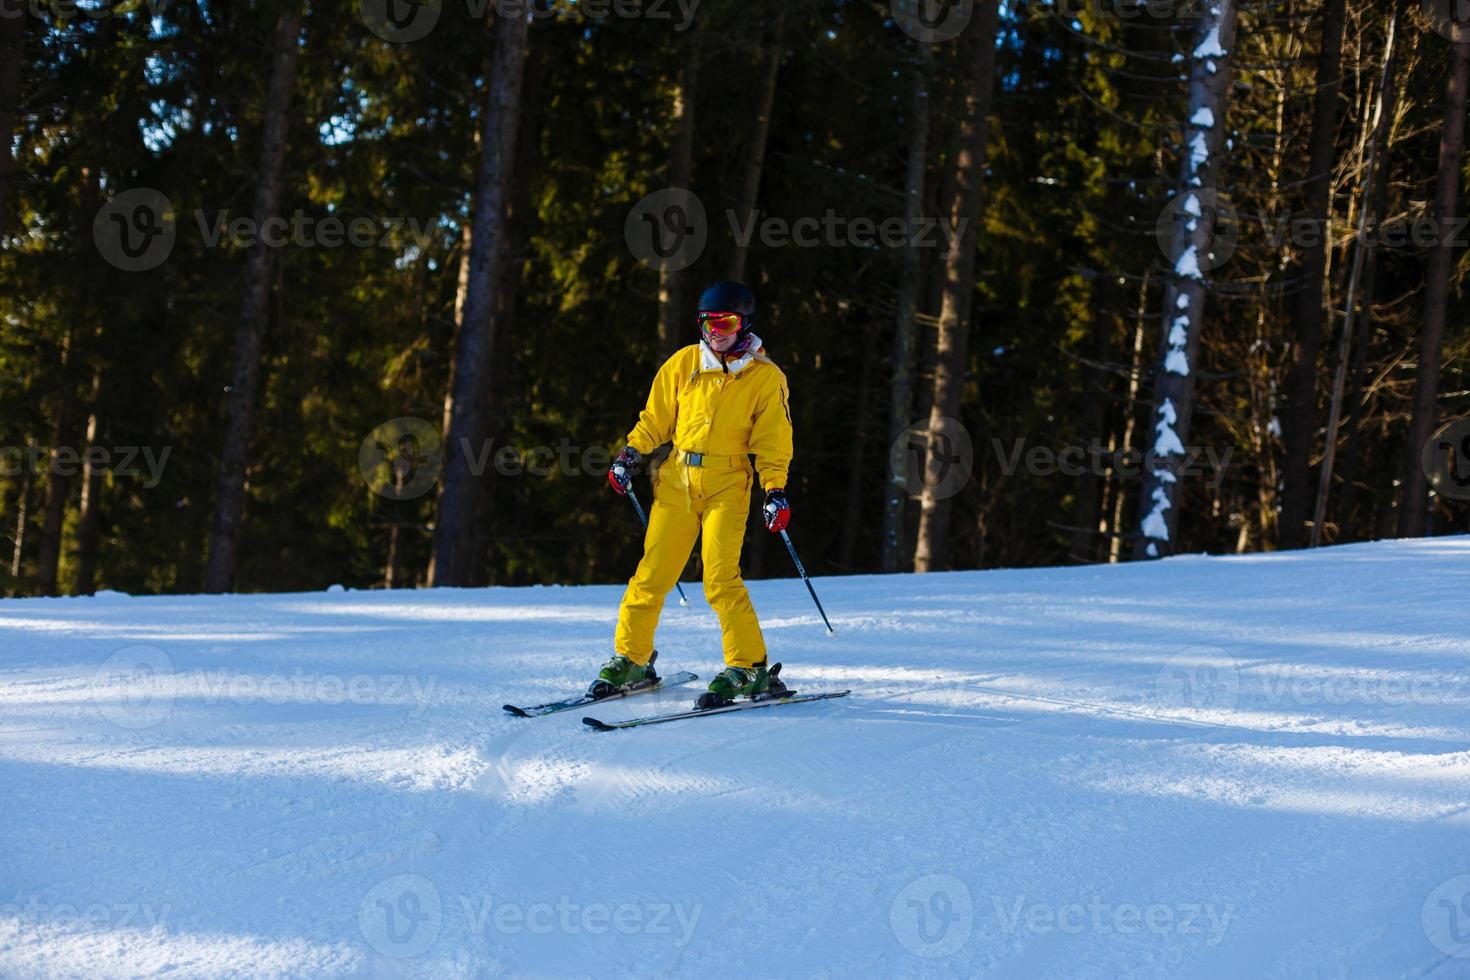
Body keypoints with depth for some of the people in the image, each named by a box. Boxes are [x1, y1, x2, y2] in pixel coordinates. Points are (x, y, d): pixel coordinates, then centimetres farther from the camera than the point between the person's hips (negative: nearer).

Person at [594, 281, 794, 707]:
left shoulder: (766, 378, 1)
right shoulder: (684, 364, 7)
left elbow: (773, 442, 3)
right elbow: (655, 418, 14)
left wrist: (776, 492, -7)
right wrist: (631, 456, 3)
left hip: (727, 485, -3)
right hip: (676, 480, 3)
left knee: (720, 578, -15)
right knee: (652, 573, 1)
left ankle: (748, 668, -8)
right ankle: (630, 658, 13)